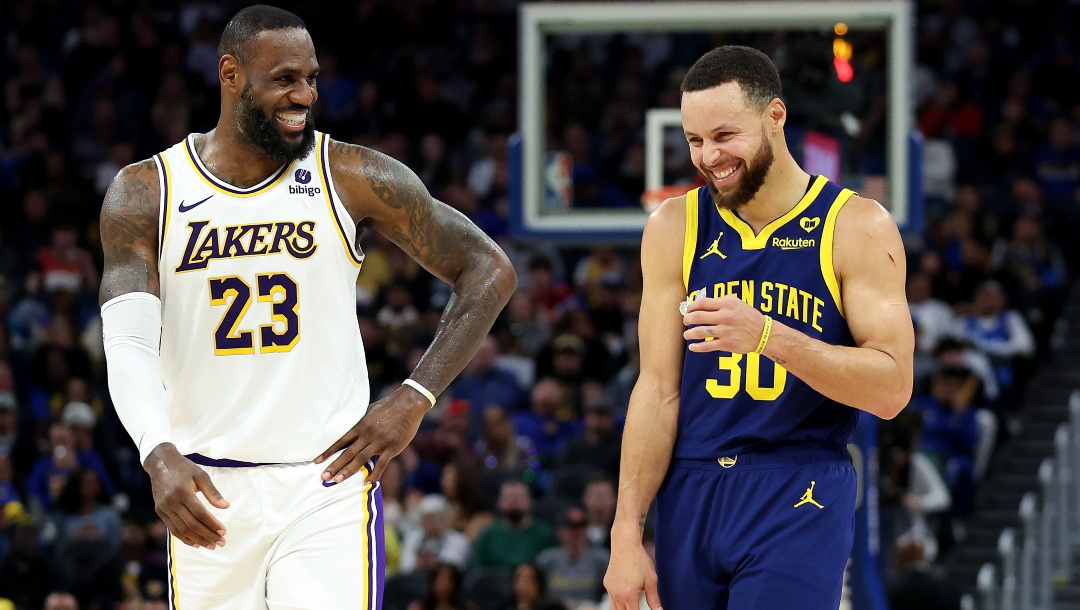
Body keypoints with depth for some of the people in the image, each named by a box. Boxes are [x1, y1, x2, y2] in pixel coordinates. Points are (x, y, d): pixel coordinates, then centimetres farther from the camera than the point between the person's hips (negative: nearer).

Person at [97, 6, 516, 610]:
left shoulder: (354, 179, -2)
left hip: (328, 478, -1)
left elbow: (490, 272, 3)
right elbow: (129, 345, -10)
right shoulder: (145, 194, -1)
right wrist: (160, 457, -29)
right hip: (207, 490, 2)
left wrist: (414, 400, -6)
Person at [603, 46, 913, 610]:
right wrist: (627, 534, -2)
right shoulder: (674, 228, 5)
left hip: (799, 499, -3)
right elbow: (659, 390, 4)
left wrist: (769, 337, -22)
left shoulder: (855, 226, -4)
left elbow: (892, 388, -9)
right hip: (690, 494, 3)